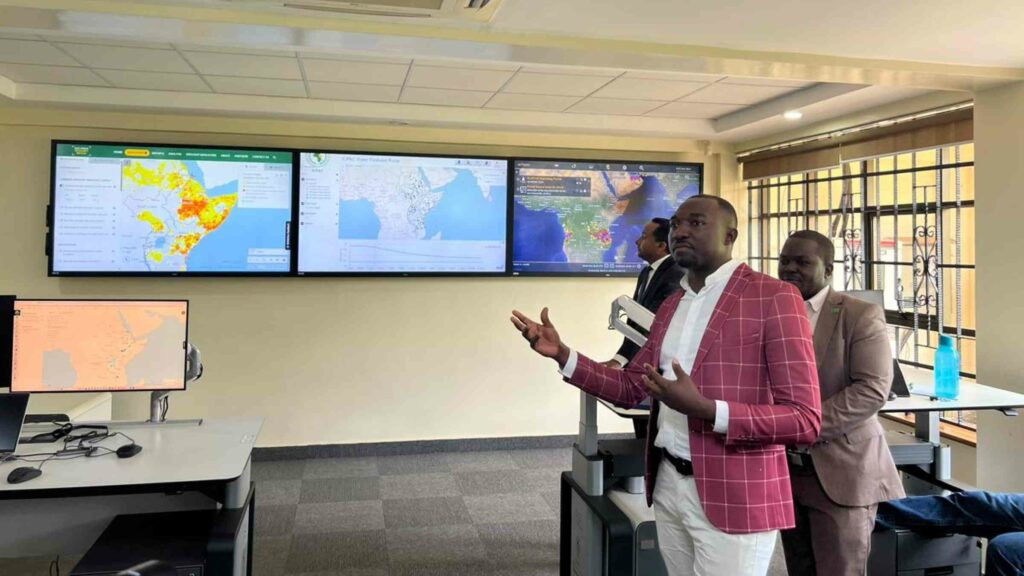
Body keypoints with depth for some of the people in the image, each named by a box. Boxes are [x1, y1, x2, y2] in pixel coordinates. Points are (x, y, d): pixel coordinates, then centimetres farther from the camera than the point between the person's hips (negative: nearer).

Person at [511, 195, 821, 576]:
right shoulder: (671, 306, 11)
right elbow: (629, 388, 15)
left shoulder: (773, 297, -12)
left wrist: (704, 409, -27)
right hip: (668, 485, 7)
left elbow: (805, 421, -16)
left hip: (732, 498, -6)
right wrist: (562, 354, 2)